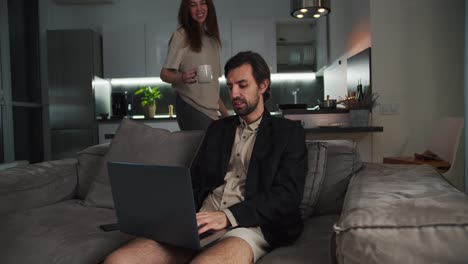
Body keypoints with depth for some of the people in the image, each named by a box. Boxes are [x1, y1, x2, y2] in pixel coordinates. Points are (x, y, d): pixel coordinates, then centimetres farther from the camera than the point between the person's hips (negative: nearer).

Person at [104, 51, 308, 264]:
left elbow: (287, 194, -6)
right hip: (203, 223, 5)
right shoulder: (218, 128, 22)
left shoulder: (289, 133, 7)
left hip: (249, 225, -4)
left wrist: (228, 216, -19)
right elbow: (195, 182, 17)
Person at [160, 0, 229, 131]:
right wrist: (182, 78, -31)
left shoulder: (213, 38, 14)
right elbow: (164, 74, -10)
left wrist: (226, 114, 14)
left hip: (211, 110, 6)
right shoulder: (181, 35, -5)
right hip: (191, 108, -6)